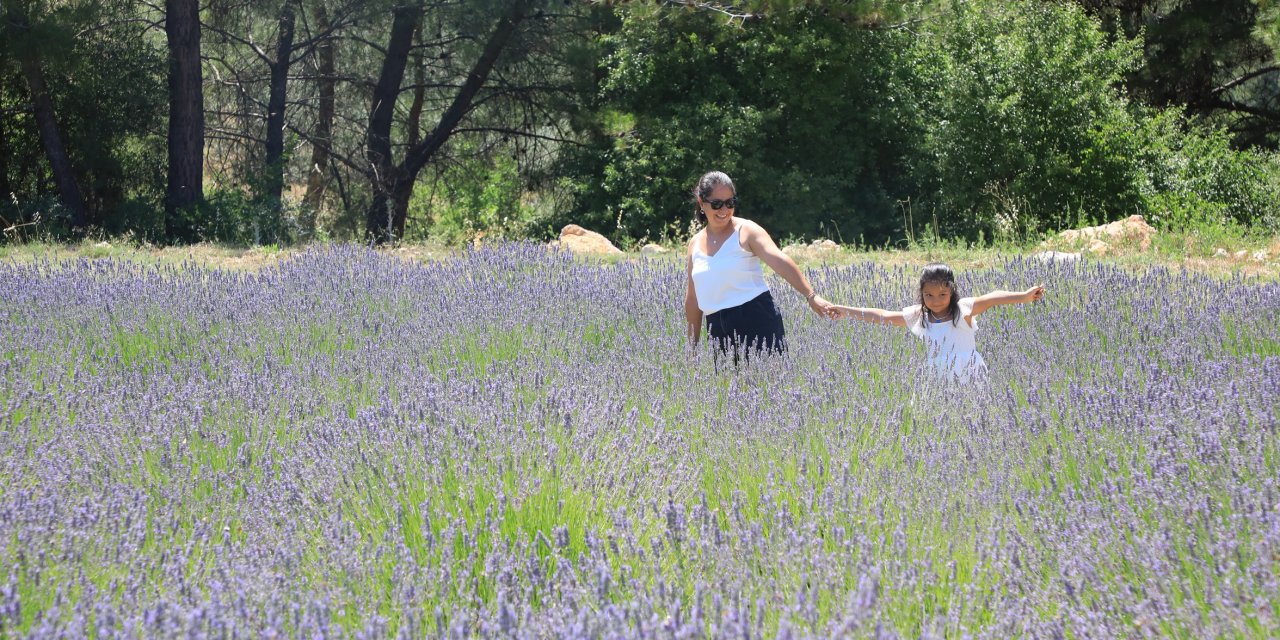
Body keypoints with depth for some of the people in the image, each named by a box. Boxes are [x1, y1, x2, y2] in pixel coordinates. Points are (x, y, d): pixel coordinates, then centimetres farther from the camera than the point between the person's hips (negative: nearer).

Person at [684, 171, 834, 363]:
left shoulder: (746, 231, -5)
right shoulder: (695, 243, 12)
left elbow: (779, 261, -20)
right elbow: (693, 298, 19)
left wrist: (811, 296, -34)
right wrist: (693, 345, 20)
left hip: (756, 320, -5)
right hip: (719, 329, 5)